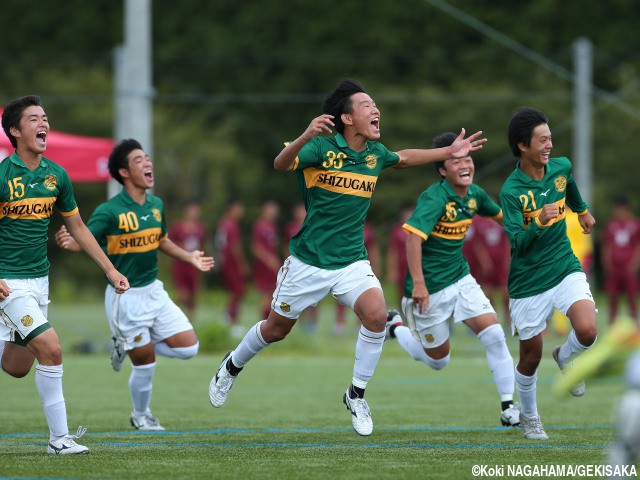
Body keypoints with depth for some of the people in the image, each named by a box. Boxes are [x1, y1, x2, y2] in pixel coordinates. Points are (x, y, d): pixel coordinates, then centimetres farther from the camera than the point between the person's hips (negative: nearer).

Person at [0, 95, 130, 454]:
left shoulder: (56, 175, 5)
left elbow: (78, 227, 16)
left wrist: (110, 270, 12)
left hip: (40, 279, 7)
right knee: (51, 348, -17)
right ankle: (59, 437, -8)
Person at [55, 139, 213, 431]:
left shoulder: (156, 206, 4)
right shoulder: (110, 212, -17)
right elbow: (83, 240, -20)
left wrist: (189, 257, 18)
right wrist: (68, 242, -42)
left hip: (154, 291, 6)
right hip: (125, 296, -6)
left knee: (188, 348, 1)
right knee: (145, 363, 0)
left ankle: (127, 346, 21)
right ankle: (141, 417, 26)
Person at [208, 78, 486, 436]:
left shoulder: (375, 153, 3)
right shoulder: (322, 148, -15)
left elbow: (403, 158, 26)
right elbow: (281, 164, -33)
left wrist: (449, 152, 20)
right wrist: (305, 138, -52)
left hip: (352, 261, 3)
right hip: (309, 261, -3)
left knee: (376, 314, -22)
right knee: (276, 330, 11)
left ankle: (356, 395, -4)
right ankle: (232, 367, 42)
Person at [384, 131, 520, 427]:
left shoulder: (474, 195, 1)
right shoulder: (434, 198, -23)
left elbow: (499, 215, 24)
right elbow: (414, 237, -34)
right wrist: (418, 283, -41)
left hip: (460, 279, 6)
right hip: (429, 289, -6)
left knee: (494, 335, -10)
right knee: (438, 360, 9)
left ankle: (508, 409, -3)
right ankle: (394, 327, 36)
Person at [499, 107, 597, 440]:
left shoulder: (561, 167, -4)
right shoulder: (511, 191, -20)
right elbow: (518, 244, -27)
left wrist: (582, 210, 39)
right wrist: (540, 221, -45)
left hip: (565, 269, 3)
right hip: (528, 283, -3)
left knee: (587, 331, -22)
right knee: (531, 357, 8)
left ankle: (565, 357, 15)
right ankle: (529, 417, 36)